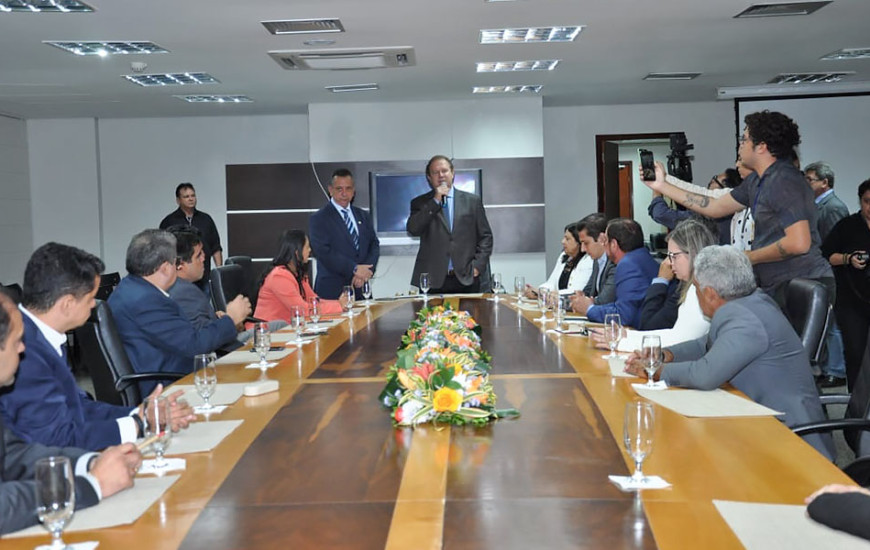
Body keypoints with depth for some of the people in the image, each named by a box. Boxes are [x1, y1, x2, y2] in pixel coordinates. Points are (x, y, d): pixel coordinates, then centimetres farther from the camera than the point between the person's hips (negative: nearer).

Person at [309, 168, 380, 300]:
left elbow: (374, 245, 10)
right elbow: (323, 252, -11)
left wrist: (367, 271, -9)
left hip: (361, 289, 5)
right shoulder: (318, 219, -1)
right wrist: (354, 269, -16)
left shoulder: (363, 216, 16)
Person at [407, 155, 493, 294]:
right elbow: (413, 230, -7)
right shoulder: (420, 203, 10)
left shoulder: (472, 201, 12)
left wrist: (478, 265, -1)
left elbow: (485, 236, 12)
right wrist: (435, 201, -7)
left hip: (466, 279, 1)